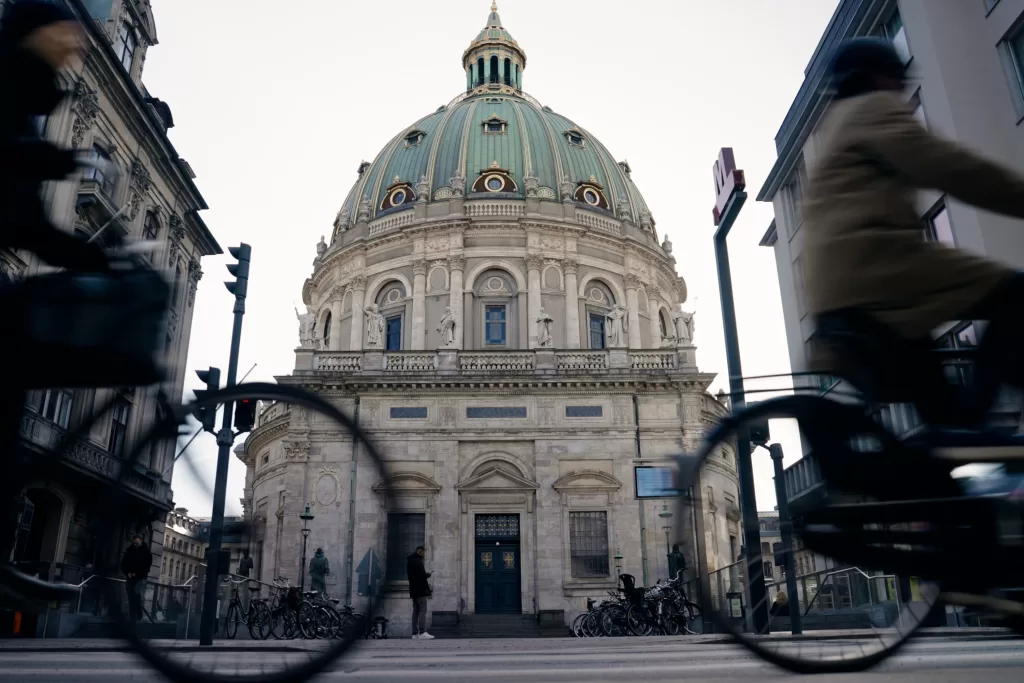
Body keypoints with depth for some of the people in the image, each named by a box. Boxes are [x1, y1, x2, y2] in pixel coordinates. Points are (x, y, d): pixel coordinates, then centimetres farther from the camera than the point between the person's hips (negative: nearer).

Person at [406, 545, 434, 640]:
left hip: (414, 590, 10)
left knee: (416, 611, 9)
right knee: (423, 611, -10)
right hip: (420, 590, -10)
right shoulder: (417, 561, -14)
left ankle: (415, 633, 9)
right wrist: (428, 574, -2)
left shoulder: (409, 561, 18)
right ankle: (422, 633, -15)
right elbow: (421, 575, -21)